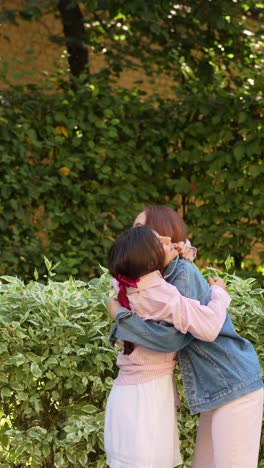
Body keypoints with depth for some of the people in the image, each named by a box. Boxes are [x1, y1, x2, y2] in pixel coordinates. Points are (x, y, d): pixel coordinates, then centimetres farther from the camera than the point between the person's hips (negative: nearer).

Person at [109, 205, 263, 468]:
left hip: (234, 388, -9)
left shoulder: (184, 273, -13)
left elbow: (170, 337, -20)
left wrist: (120, 314, -9)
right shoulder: (162, 277, 15)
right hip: (219, 390, 9)